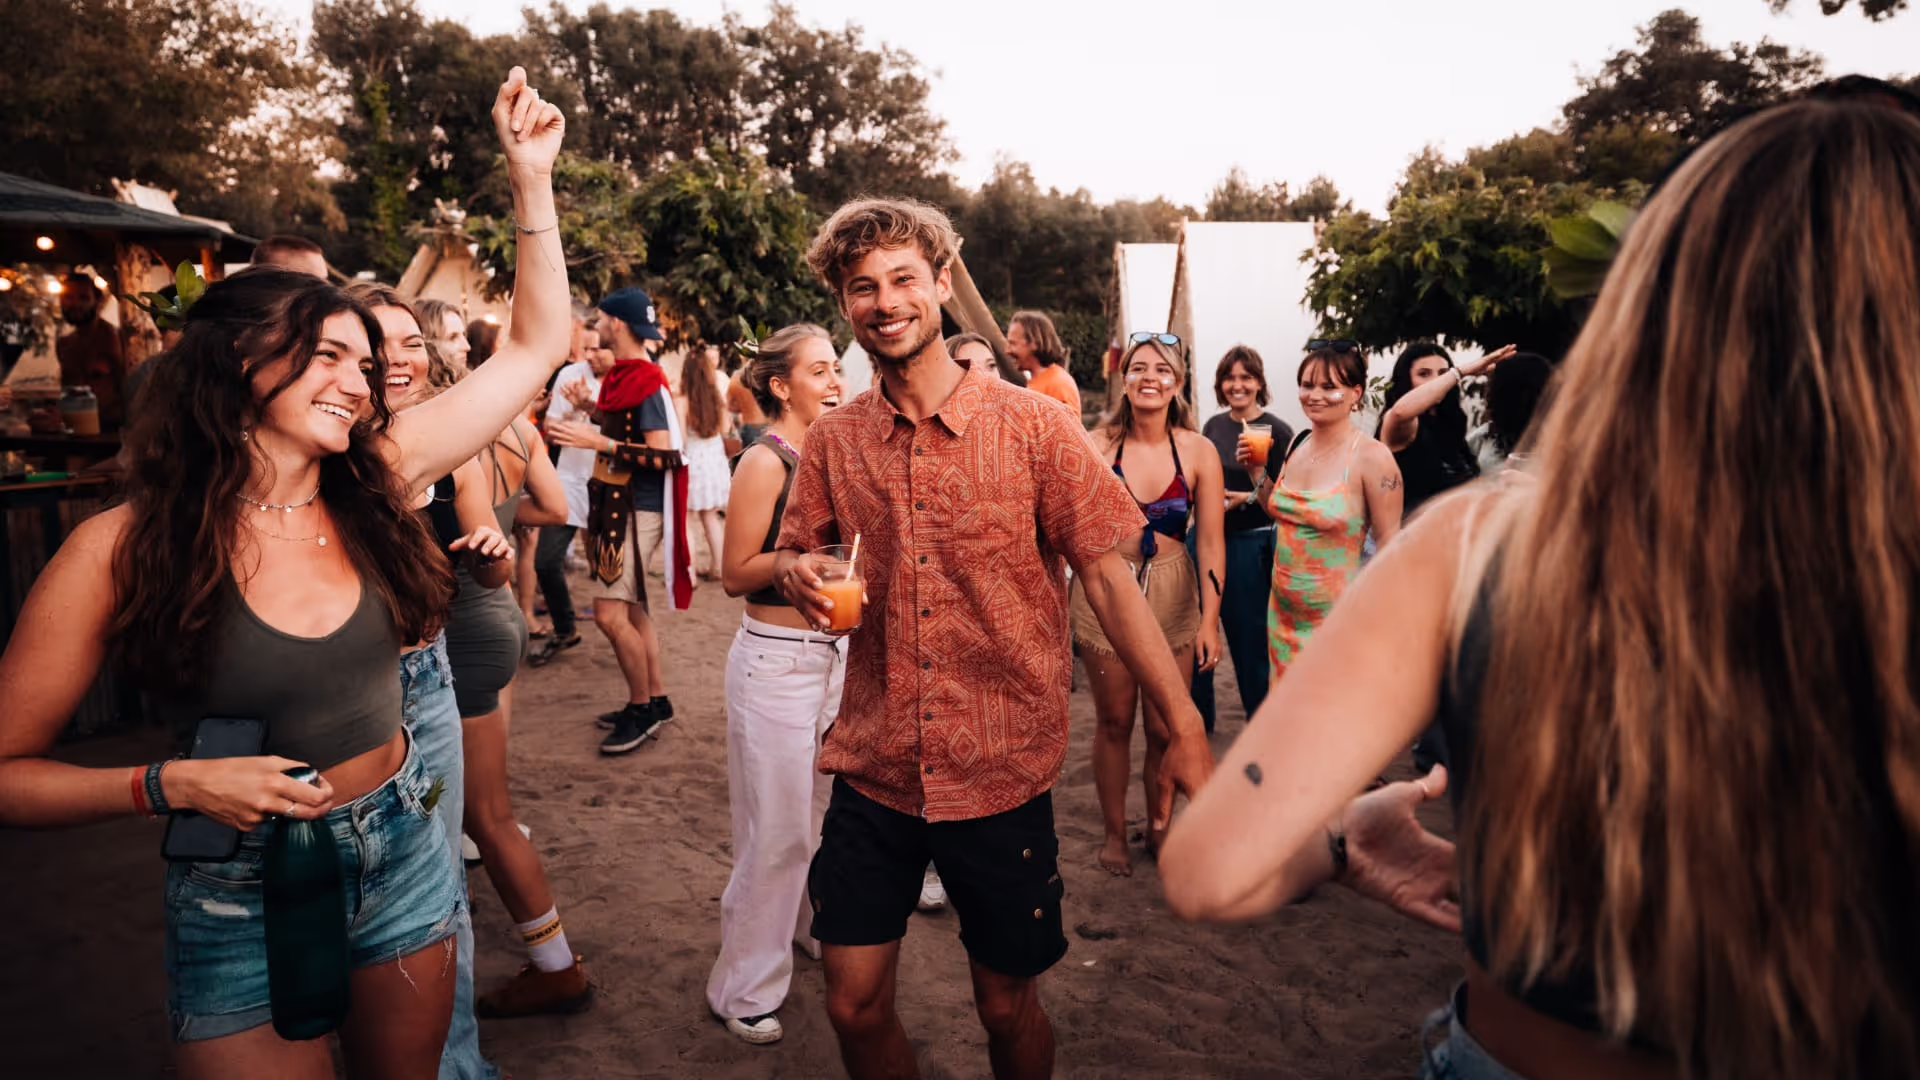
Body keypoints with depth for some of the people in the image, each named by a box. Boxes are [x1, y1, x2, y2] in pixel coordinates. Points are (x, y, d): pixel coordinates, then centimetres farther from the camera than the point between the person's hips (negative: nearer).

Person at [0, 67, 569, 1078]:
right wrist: (173, 784, -24)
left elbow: (534, 350, -4)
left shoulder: (373, 481, -5)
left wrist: (530, 178, -9)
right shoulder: (125, 546, -15)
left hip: (402, 851, 4)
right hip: (241, 895, -3)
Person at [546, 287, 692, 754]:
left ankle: (642, 707, 5)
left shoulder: (646, 381, -17)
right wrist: (591, 408, 13)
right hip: (618, 505, 10)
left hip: (637, 510, -10)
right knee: (630, 609, 15)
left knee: (610, 613, -10)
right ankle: (655, 699, 26)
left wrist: (596, 442, -25)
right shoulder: (624, 374, 10)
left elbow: (661, 456, -23)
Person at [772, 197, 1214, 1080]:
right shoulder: (833, 441, 1)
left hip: (1002, 774, -2)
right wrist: (796, 575, -14)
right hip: (872, 771, 3)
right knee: (855, 1004, 10)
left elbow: (1108, 578, -8)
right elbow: (789, 556, 12)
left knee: (1007, 1005, 13)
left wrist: (1186, 733, -13)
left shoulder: (1033, 426, -9)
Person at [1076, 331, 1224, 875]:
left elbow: (1210, 543, -4)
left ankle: (1158, 827, 30)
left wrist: (1210, 620, -8)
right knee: (1114, 722, 10)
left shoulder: (1198, 452, -4)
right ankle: (1115, 833, 29)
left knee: (1166, 727, 6)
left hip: (1172, 596, 1)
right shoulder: (1098, 445, -7)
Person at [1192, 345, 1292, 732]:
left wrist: (1248, 498, -20)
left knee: (1249, 634, 4)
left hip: (1250, 543, -5)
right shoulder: (1213, 425, 7)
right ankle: (1196, 713, 27)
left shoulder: (1276, 431, -8)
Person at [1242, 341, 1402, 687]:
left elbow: (1389, 545, -10)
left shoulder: (1371, 457, -15)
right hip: (1284, 612, 6)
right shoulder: (1297, 444, 3)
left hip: (1335, 615, -6)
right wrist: (1256, 471, 4)